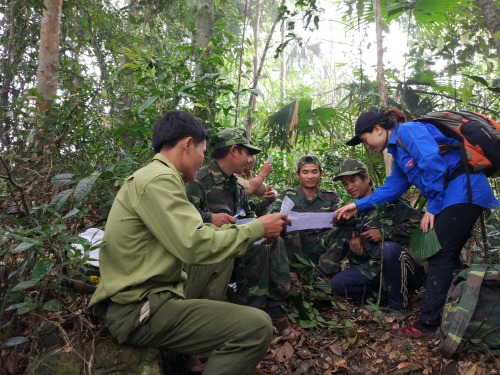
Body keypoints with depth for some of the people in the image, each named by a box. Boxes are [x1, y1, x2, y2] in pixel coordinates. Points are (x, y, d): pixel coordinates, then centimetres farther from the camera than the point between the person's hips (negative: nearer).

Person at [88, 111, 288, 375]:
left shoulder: (153, 176, 15)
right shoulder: (158, 178, -17)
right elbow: (195, 247, -23)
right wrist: (256, 229, -14)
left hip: (142, 296, 11)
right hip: (140, 309, -11)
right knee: (256, 326, -20)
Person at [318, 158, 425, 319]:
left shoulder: (389, 201, -2)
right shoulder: (353, 214, 13)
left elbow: (418, 225, -15)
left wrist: (384, 233, -17)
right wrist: (356, 253, -11)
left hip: (410, 270, -4)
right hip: (378, 270, 5)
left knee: (388, 248, -36)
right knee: (338, 283, -16)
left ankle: (399, 305, -16)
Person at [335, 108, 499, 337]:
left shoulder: (408, 130, -8)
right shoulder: (399, 151, 20)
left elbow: (432, 162, -21)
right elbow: (392, 187, 21)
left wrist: (432, 207, -16)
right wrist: (359, 206, 15)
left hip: (464, 190, -10)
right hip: (453, 195, 10)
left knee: (438, 255, -10)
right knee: (447, 255, 11)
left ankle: (428, 324, -6)